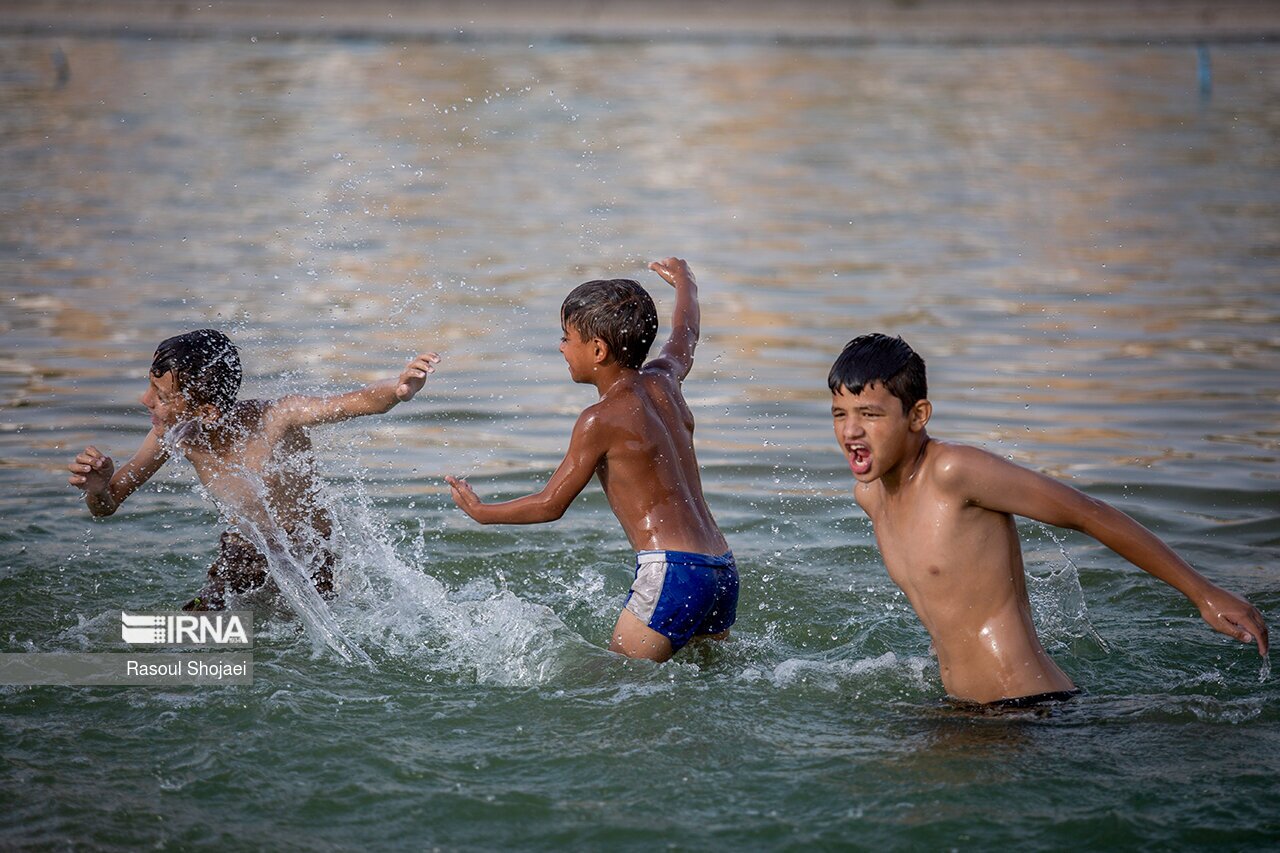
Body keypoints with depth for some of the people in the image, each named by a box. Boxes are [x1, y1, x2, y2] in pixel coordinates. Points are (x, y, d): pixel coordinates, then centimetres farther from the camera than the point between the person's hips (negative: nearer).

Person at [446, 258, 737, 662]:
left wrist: (480, 511, 15)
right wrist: (684, 283, 58)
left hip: (673, 573, -9)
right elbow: (685, 337, 37)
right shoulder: (662, 382, 13)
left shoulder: (601, 420, -7)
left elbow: (550, 504, -1)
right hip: (723, 570, 9)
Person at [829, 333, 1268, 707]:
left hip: (1031, 706, -9)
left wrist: (1204, 594, -11)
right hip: (965, 713, 9)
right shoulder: (869, 495, 8)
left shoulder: (955, 470, -17)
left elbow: (1089, 514, -13)